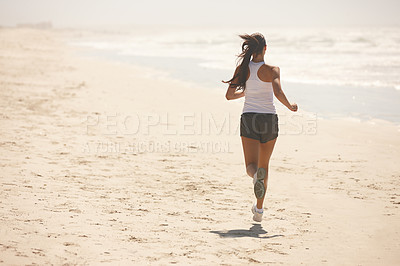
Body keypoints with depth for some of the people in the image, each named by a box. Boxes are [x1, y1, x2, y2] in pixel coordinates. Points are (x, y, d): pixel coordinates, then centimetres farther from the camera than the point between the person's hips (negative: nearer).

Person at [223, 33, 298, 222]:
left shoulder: (242, 68, 2)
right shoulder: (271, 70, -7)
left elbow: (229, 95, 5)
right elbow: (277, 92, -22)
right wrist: (290, 106, -4)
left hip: (249, 119, 1)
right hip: (269, 119, -1)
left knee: (252, 165, 0)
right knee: (264, 164, 16)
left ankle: (256, 176, -39)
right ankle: (259, 210, 20)